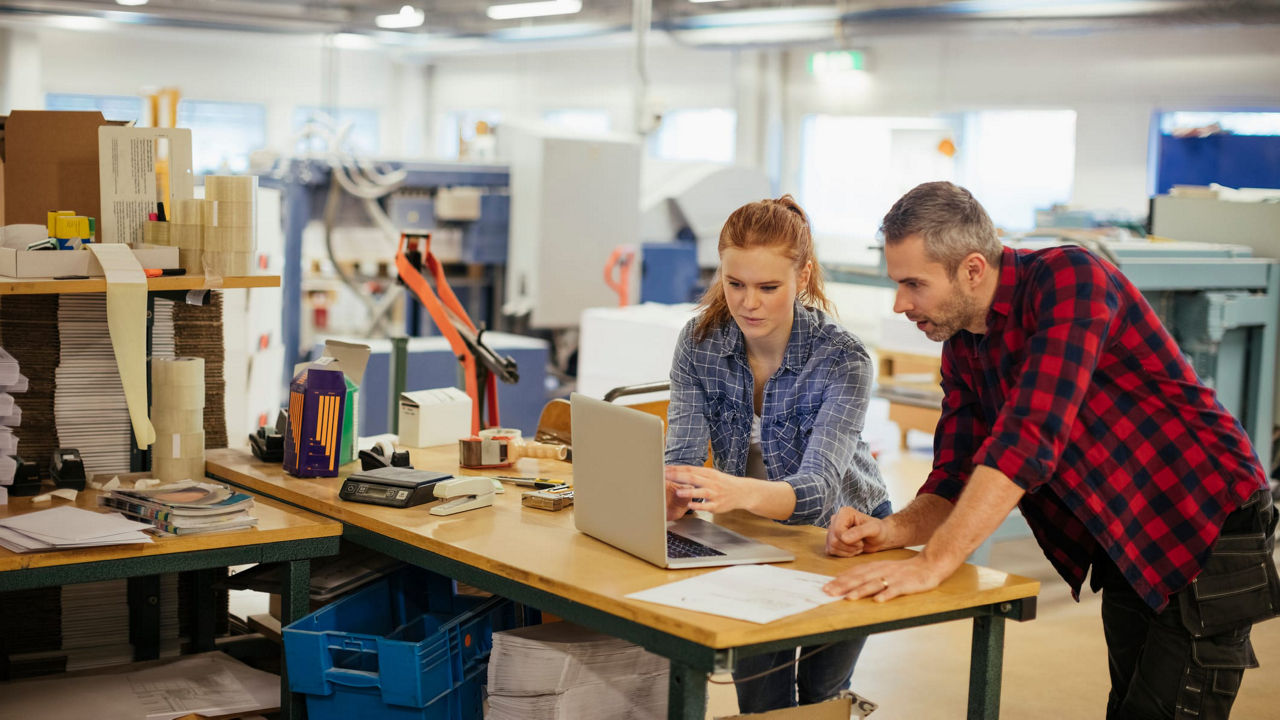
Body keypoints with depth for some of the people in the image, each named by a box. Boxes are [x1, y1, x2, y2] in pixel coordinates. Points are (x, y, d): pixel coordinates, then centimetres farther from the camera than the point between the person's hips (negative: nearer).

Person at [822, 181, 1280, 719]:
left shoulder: (1068, 278, -23)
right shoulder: (961, 347, 4)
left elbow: (1030, 437, -34)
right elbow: (955, 482, 3)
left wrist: (931, 564, -38)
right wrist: (890, 531, -18)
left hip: (1206, 532, -8)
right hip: (1126, 550, 8)